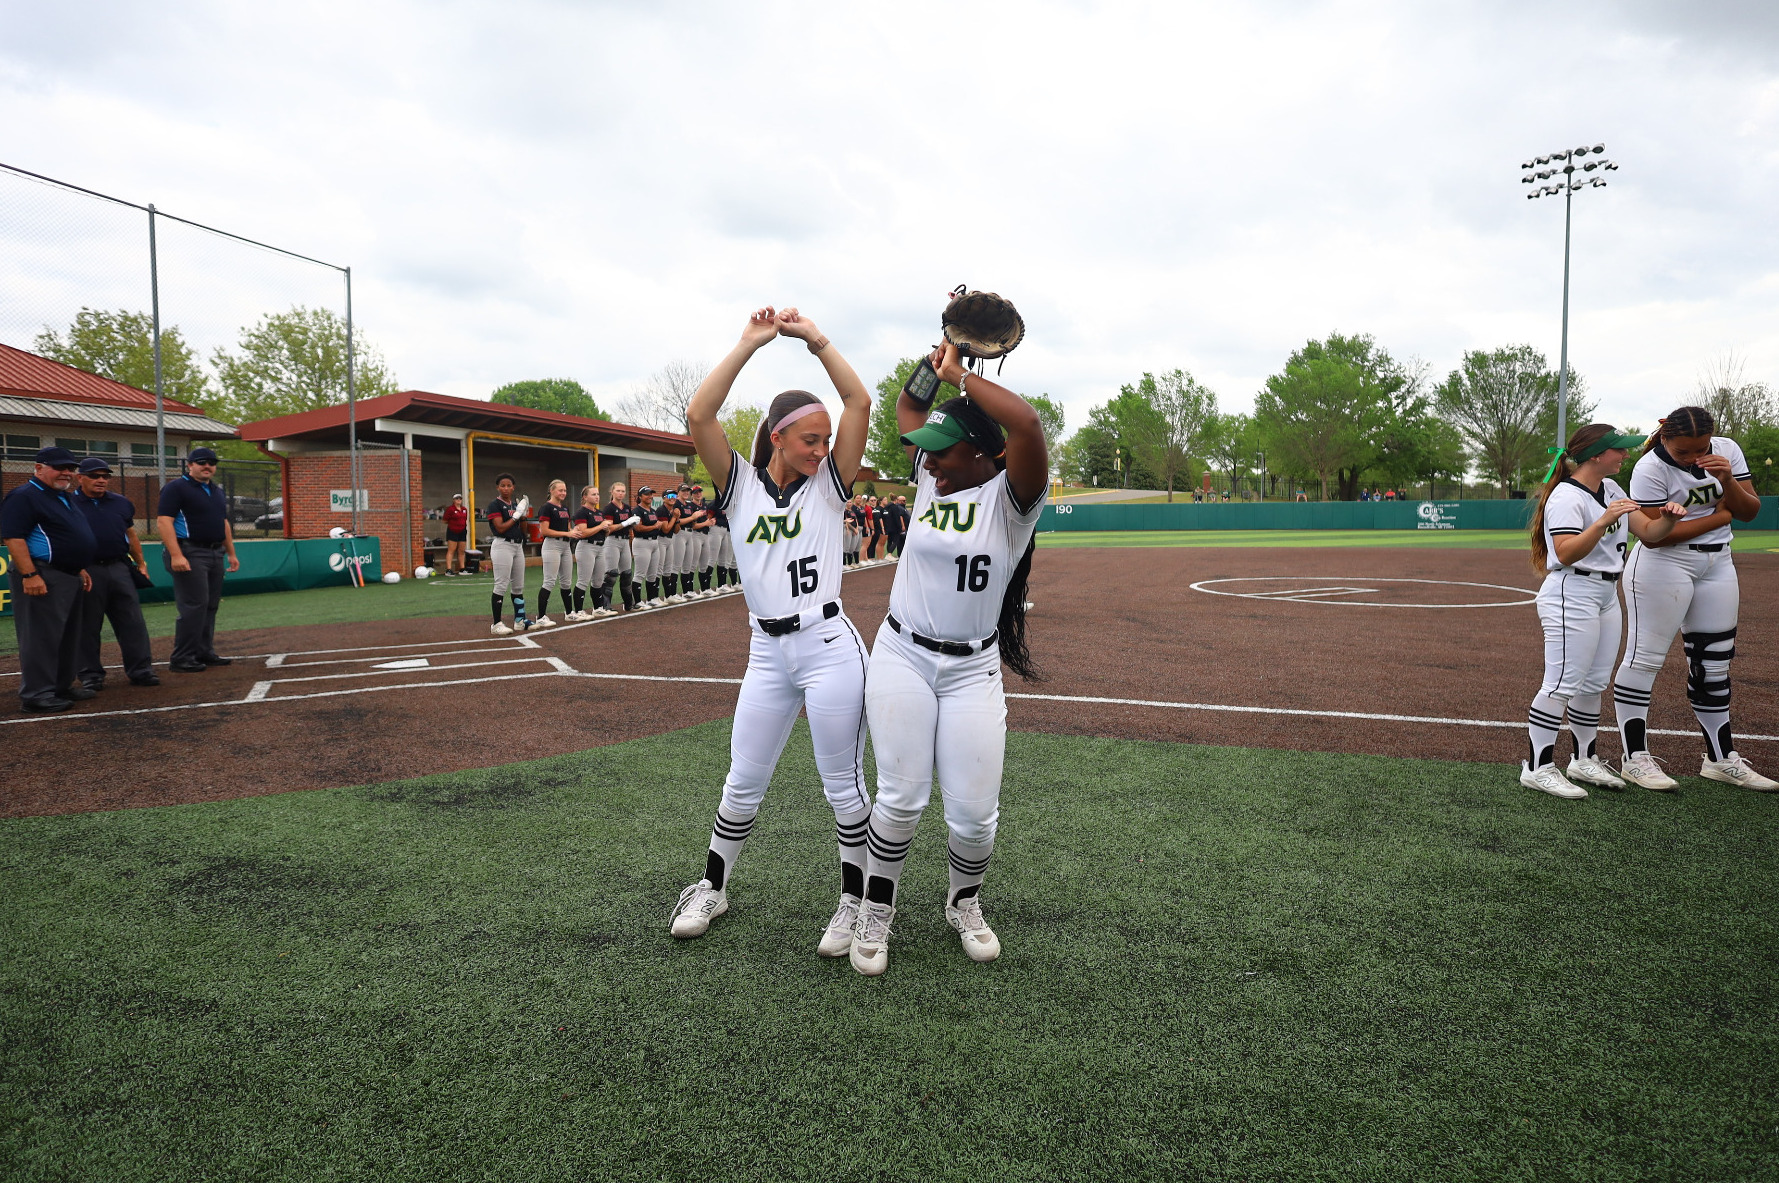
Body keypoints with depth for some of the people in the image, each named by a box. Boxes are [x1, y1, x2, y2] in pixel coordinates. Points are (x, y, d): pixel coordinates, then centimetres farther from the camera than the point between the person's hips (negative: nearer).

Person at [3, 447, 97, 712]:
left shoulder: (66, 498, 18)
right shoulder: (24, 497, -12)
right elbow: (13, 538, -20)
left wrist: (80, 569, 21)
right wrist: (29, 575, -26)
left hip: (69, 578, 10)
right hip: (42, 578, -10)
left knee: (69, 637, 15)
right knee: (41, 636, -7)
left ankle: (62, 686, 26)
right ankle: (36, 695, -3)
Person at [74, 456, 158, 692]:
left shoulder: (122, 504, 13)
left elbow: (131, 536, 20)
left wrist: (141, 563, 16)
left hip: (120, 568, 4)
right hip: (87, 572, -3)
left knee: (132, 621, 1)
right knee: (87, 626, 4)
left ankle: (140, 670, 5)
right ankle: (90, 674, 13)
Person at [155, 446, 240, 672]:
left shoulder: (217, 492, 19)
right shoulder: (176, 488, -7)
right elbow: (164, 520, -15)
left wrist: (231, 553, 19)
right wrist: (176, 555, -24)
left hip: (216, 554, 8)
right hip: (190, 553, -8)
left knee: (211, 606, 10)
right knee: (194, 606, -11)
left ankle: (205, 652, 18)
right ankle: (182, 659, -6)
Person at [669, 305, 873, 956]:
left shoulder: (828, 484, 3)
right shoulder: (742, 485, 5)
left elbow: (859, 402, -6)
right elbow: (699, 416, -9)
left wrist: (814, 336, -2)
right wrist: (750, 342, -8)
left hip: (830, 648, -2)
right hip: (766, 654, 2)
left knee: (843, 785, 7)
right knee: (742, 784, 13)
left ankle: (855, 902, 22)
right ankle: (711, 889, 32)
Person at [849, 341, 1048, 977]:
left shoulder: (1011, 495, -10)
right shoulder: (931, 479, 5)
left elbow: (1027, 423, -30)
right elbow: (906, 409, 19)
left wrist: (960, 375, -19)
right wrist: (941, 355, 9)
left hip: (972, 670, -3)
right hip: (902, 656, 3)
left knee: (974, 813, 0)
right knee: (901, 797, 0)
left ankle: (964, 904, 30)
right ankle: (876, 912, 21)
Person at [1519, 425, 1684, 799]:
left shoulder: (1611, 490, 14)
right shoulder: (1566, 497, -15)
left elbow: (1648, 535, 12)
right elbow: (1567, 554, -24)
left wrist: (1668, 519, -8)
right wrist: (1604, 521, -33)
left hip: (1607, 596, 10)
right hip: (1572, 595, -10)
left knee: (1593, 683, 15)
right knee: (1562, 684, -10)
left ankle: (1585, 760, 26)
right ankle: (1537, 768, -6)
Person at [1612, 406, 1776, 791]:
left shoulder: (1727, 451, 3)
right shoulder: (1650, 468, -16)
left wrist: (1727, 481, -17)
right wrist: (1720, 517, -13)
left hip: (1717, 564, 7)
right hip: (1663, 566, -6)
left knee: (1713, 662, 11)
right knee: (1645, 658, -7)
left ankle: (1721, 759, 20)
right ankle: (1635, 758, -2)